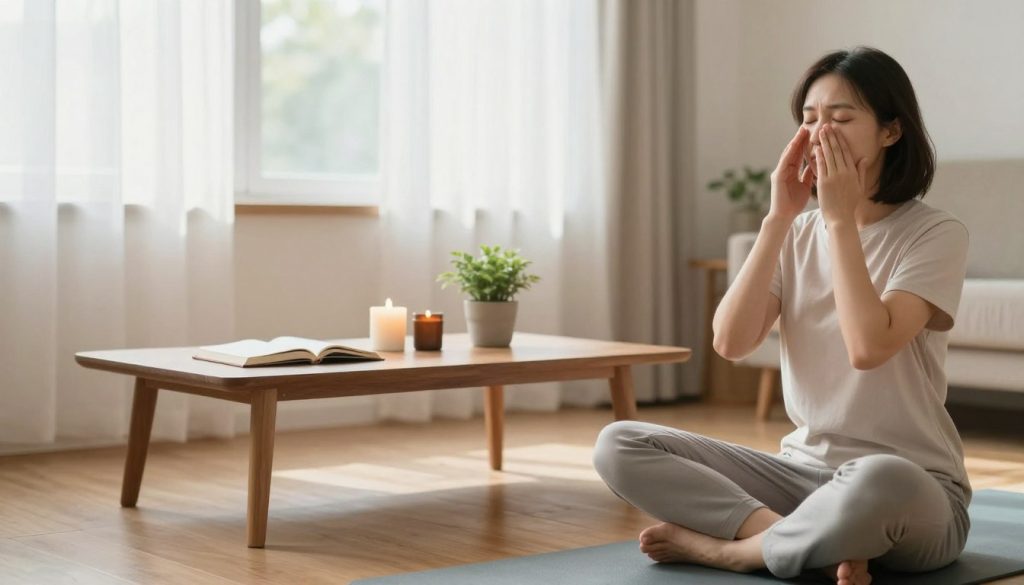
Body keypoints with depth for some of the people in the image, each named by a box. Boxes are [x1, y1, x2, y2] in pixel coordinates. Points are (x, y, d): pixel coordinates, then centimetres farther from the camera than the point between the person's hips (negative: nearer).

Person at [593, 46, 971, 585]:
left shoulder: (937, 234, -7)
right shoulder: (798, 233, 8)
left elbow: (870, 347, -25)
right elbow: (730, 342, -7)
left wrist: (840, 218, -17)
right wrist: (778, 217, -11)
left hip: (913, 492, -5)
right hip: (802, 473, 6)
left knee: (877, 482, -44)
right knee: (619, 445, -11)